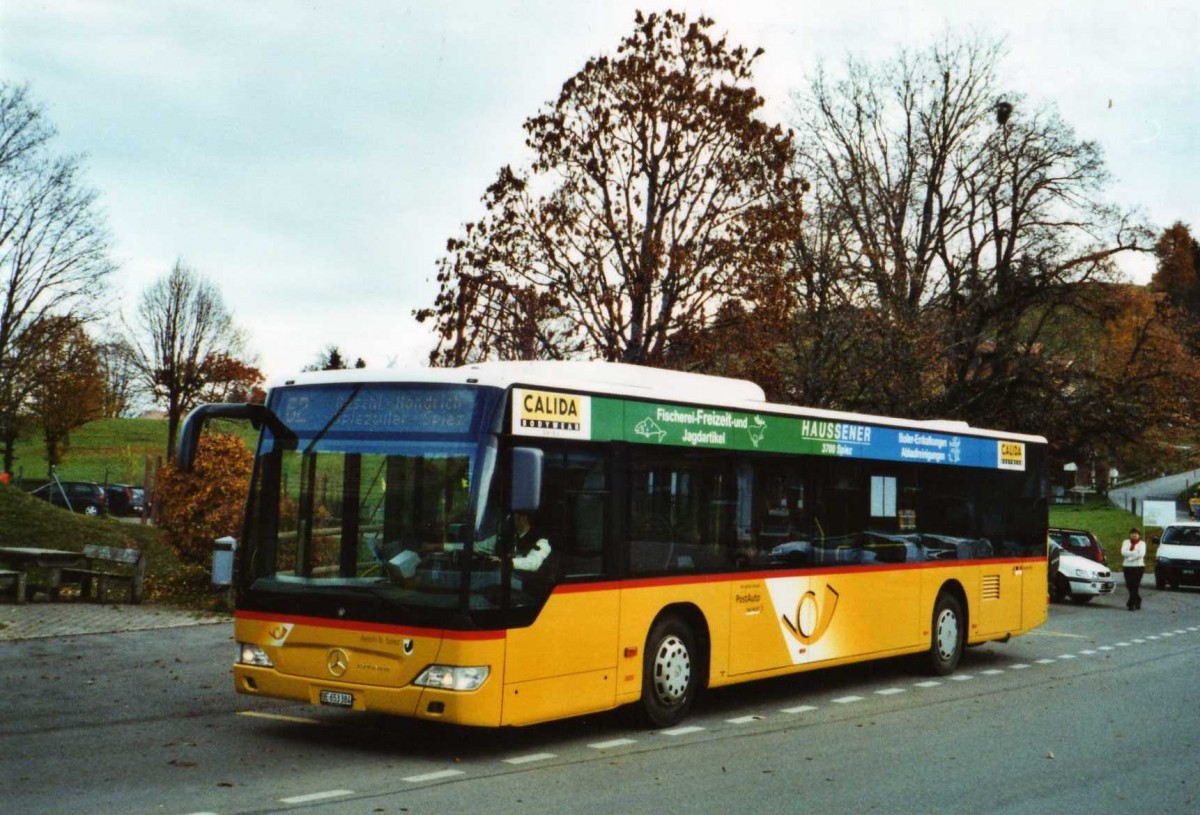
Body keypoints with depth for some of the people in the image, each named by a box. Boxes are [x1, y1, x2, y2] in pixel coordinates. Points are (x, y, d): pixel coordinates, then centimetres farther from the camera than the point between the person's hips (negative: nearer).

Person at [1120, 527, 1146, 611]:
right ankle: (1138, 601, 21)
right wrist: (1135, 553, -12)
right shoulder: (1126, 542, 11)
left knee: (1135, 586, -8)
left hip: (1138, 567, -3)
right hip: (1127, 566, 3)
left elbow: (1141, 554, -12)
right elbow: (1123, 552, -6)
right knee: (1129, 586, 2)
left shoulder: (1142, 543, 4)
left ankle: (1131, 604, -5)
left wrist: (1130, 554, -12)